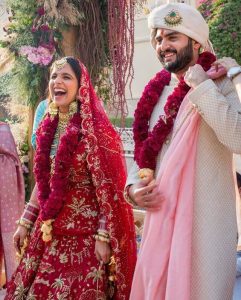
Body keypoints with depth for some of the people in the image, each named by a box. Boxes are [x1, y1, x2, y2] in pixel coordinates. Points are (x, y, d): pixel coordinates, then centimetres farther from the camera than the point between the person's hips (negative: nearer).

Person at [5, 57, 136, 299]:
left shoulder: (94, 128, -12)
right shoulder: (47, 128, 8)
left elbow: (108, 187, -14)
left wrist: (103, 236, -17)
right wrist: (25, 222, 13)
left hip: (85, 232, -6)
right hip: (49, 232, 6)